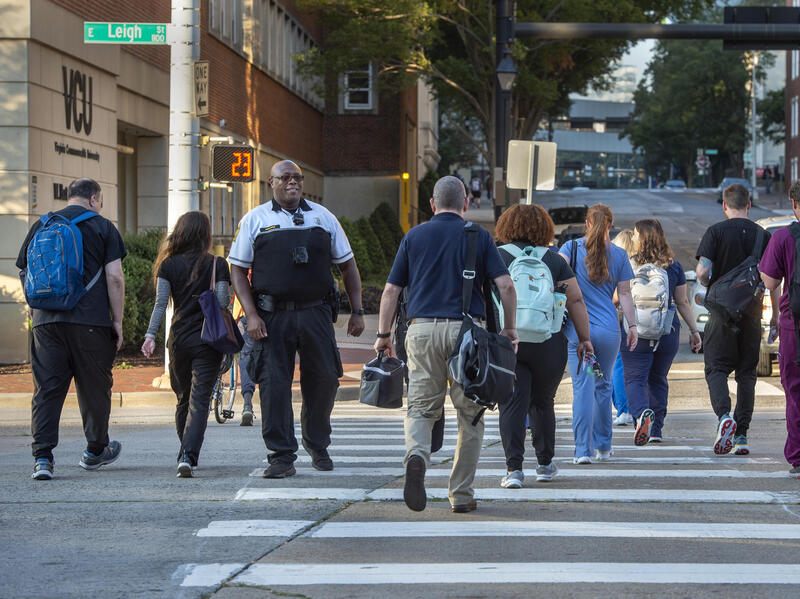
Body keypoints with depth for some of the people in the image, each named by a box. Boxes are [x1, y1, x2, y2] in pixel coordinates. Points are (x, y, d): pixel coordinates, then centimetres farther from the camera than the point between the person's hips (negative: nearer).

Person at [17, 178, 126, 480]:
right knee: (94, 386, 12)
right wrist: (117, 320, 2)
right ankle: (95, 450, 25)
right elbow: (114, 277, -4)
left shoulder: (41, 226, 14)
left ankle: (42, 456, -10)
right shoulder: (102, 227, 3)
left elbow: (25, 273, 16)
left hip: (46, 320, 3)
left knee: (46, 388, 1)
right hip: (90, 320, -3)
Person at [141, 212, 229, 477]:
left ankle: (185, 454, 28)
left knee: (184, 398, 18)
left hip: (179, 342, 3)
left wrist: (150, 335, -4)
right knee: (199, 401, -6)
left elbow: (161, 303, -4)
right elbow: (222, 303, -7)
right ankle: (188, 456, -22)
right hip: (208, 342, -2)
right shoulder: (217, 265, -3)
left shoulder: (168, 265, 2)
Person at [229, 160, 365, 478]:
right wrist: (251, 315, -8)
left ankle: (317, 446, 25)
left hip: (316, 313, 2)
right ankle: (282, 457, -1)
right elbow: (238, 270, 4)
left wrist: (357, 311, 9)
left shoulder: (322, 217, 12)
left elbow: (347, 264, 16)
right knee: (274, 384, -7)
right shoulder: (254, 220, 6)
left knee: (324, 379, 4)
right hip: (272, 317, -2)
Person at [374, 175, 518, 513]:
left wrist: (383, 335, 13)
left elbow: (391, 291, 8)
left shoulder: (414, 237, 11)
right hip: (466, 329, -1)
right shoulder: (479, 237, 6)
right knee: (470, 414, 9)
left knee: (421, 408, 6)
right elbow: (505, 284, -3)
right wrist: (509, 328, 7)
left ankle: (417, 457, -27)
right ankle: (461, 495, 10)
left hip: (422, 329, 1)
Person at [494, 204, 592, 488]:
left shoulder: (497, 257, 5)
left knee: (512, 403, -2)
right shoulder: (554, 260, 7)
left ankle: (514, 467, -13)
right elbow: (575, 301, 4)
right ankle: (545, 464, 25)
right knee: (542, 402, 17)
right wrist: (584, 338, 8)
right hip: (548, 342, 1)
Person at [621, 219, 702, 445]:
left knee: (635, 378, -2)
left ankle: (642, 413, -30)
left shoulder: (629, 265, -6)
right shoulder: (674, 266, 5)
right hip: (668, 332, 4)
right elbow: (682, 302, 9)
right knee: (658, 379, 17)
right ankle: (655, 430, 20)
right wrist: (694, 330, 15)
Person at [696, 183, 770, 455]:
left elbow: (702, 272, -13)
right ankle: (742, 435, 5)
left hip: (723, 310, -3)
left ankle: (724, 415, -23)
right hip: (752, 311, 3)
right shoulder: (762, 235, 4)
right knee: (747, 373, 9)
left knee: (716, 368, 3)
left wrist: (710, 285, 8)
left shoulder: (715, 232, -5)